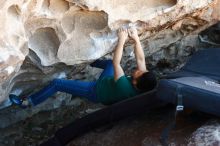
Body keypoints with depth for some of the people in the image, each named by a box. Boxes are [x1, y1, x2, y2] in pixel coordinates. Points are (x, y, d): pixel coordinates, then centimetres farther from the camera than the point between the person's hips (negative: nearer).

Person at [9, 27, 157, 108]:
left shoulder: (124, 88, -44)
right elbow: (141, 59, -16)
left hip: (95, 91, -7)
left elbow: (116, 63, -41)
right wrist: (136, 38, -22)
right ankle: (93, 62, 61)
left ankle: (28, 102, 12)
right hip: (106, 82, 7)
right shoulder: (143, 86, -23)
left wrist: (122, 40, -35)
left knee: (56, 83, -6)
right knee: (110, 63, 29)